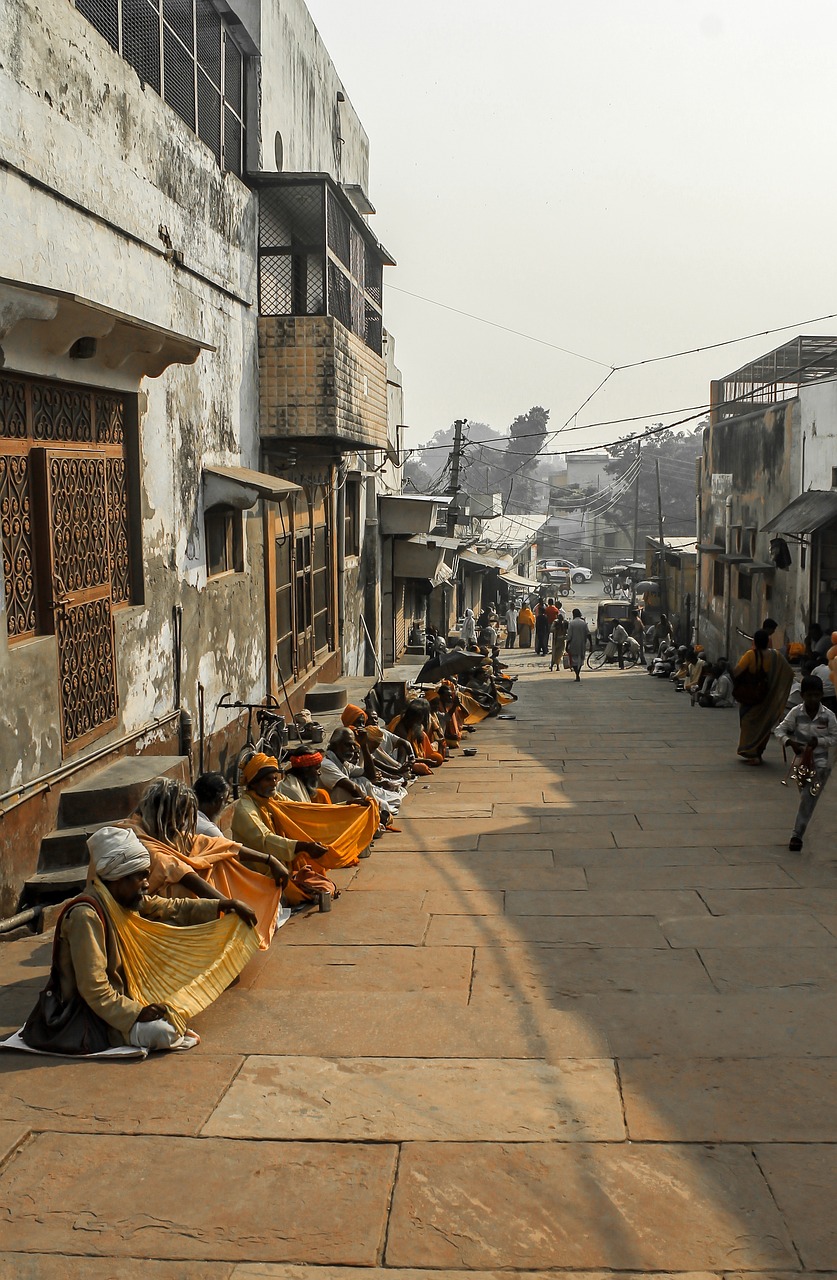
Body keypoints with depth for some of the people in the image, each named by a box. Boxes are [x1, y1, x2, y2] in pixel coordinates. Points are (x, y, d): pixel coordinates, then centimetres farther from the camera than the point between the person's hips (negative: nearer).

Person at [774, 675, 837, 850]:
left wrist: (818, 741, -18)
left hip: (821, 763, -2)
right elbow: (780, 730, -1)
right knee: (806, 797, 14)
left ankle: (797, 835, -7)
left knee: (808, 799, -8)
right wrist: (790, 742, -18)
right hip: (801, 759, 2)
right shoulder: (796, 713, -7)